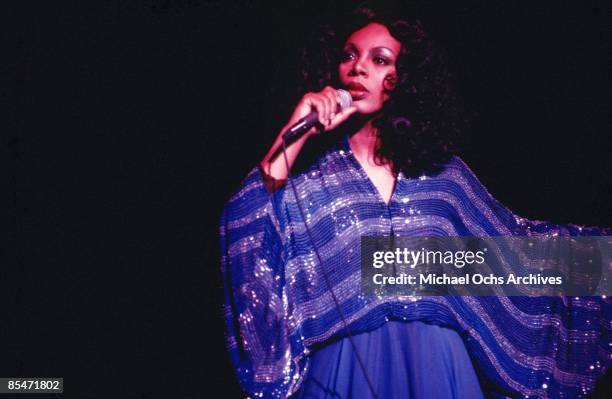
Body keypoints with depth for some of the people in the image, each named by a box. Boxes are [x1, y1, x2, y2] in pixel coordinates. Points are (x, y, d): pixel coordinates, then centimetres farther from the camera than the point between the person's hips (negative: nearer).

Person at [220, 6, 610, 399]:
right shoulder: (308, 180, -2)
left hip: (434, 366, 2)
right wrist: (296, 133, -21)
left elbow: (515, 239, 10)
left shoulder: (443, 173, 4)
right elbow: (248, 223, -19)